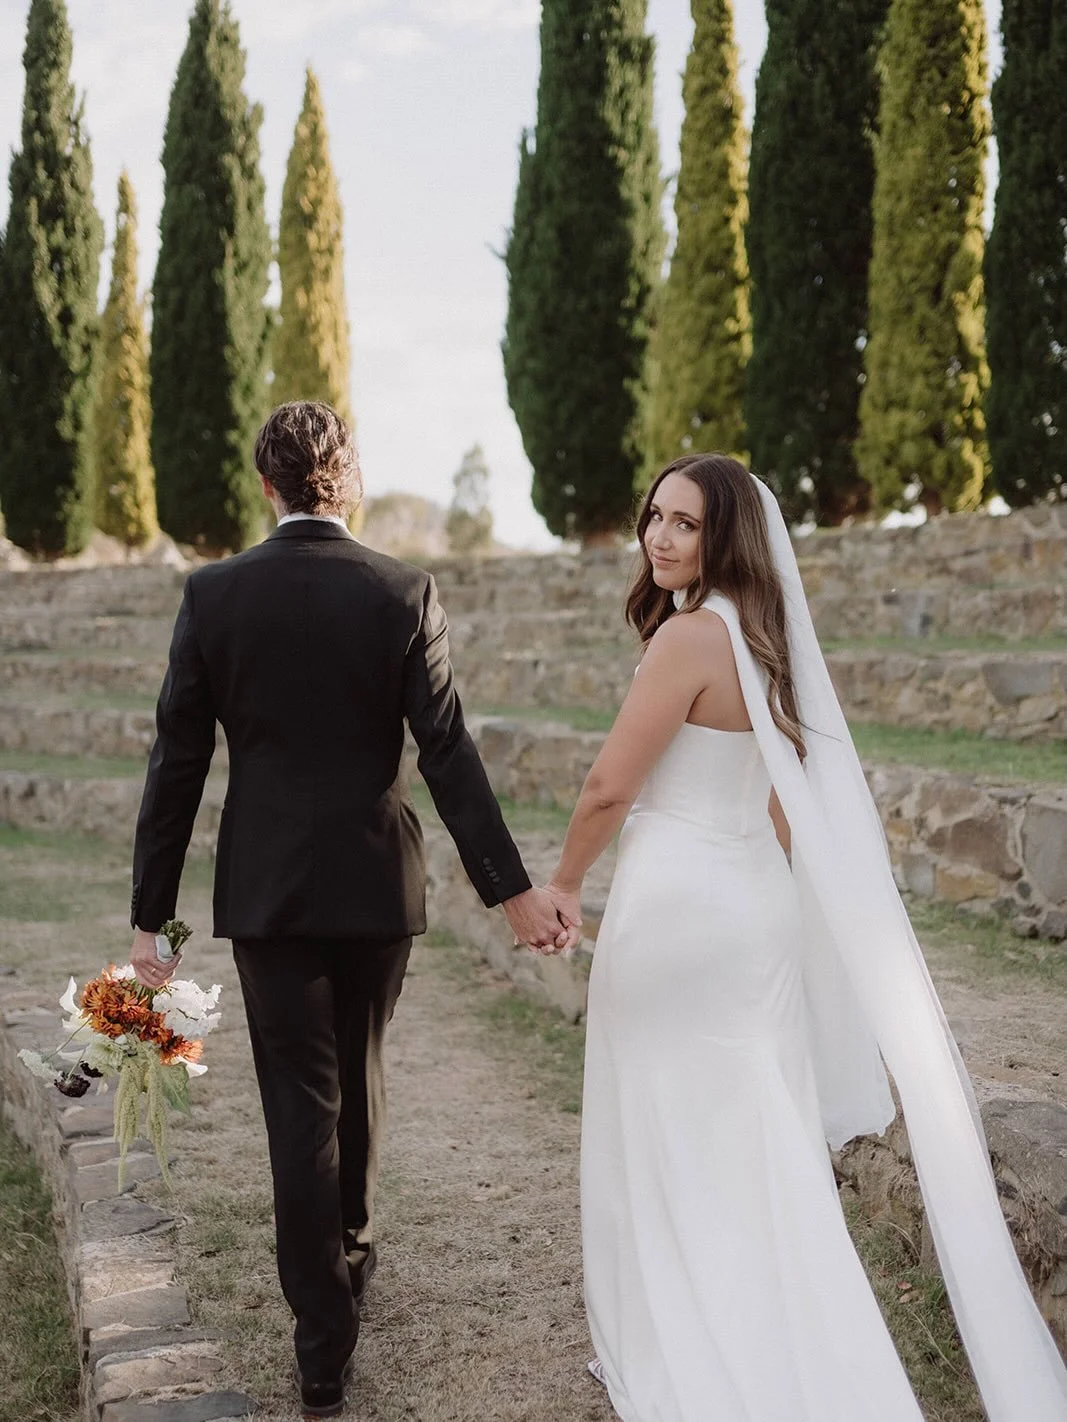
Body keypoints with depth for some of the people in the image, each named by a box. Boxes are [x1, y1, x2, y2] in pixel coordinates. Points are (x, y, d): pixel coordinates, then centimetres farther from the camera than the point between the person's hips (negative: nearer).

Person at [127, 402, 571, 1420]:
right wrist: (509, 888, -6)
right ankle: (349, 1255, 43)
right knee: (357, 1078, 21)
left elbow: (177, 763, -6)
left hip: (264, 888, -1)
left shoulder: (213, 594, -7)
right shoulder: (403, 594, -8)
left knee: (300, 1102, 6)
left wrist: (149, 914, 0)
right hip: (376, 884, 1)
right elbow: (447, 753, -11)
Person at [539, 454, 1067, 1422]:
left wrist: (564, 884, 2)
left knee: (666, 1148, 5)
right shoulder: (762, 635, 10)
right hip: (756, 904, 8)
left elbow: (609, 787, -14)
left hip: (678, 907, -8)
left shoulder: (690, 634, -16)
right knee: (752, 1144, 16)